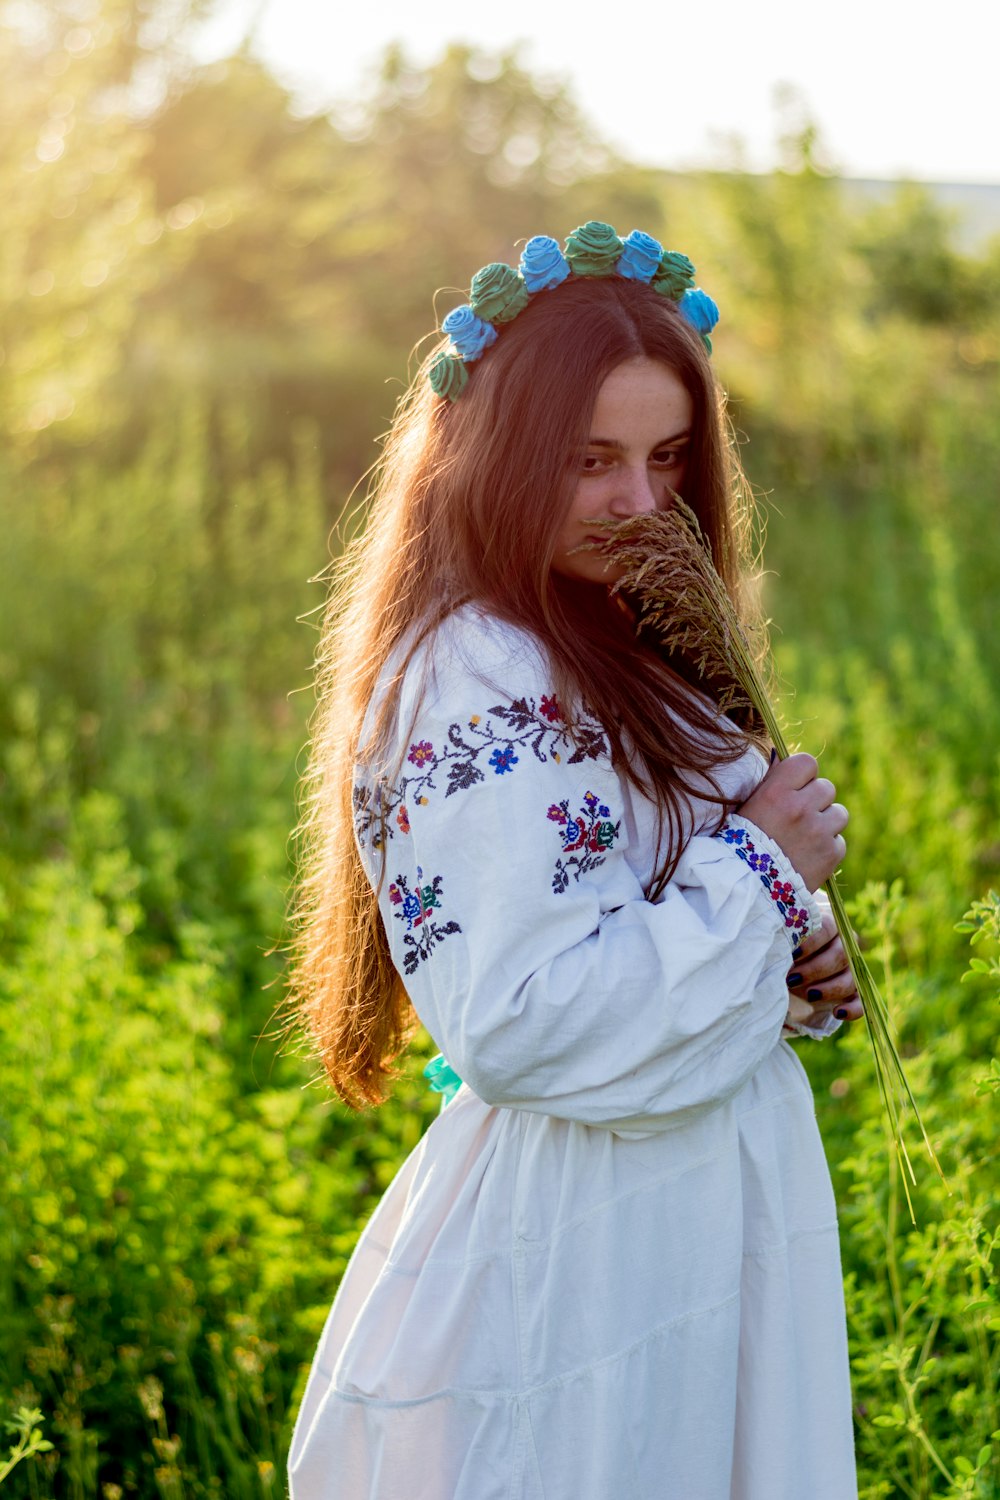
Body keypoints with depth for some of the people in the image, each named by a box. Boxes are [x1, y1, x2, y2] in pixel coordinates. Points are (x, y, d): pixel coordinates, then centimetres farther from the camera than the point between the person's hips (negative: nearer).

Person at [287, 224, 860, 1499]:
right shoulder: (477, 690, -22)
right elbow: (520, 1027, -29)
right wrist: (760, 870, -19)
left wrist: (786, 960, -1)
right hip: (577, 1244, -9)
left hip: (697, 1227, 9)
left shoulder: (613, 655, 9)